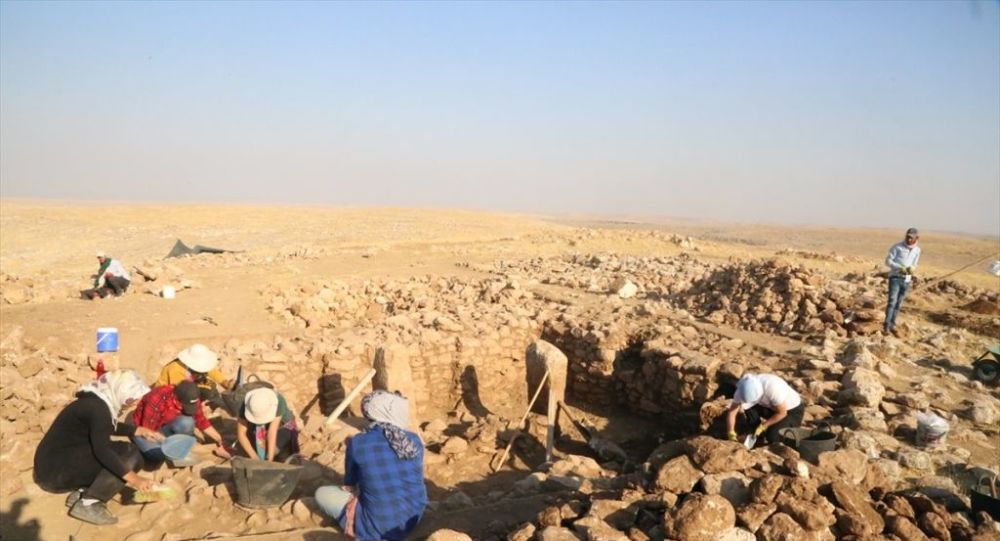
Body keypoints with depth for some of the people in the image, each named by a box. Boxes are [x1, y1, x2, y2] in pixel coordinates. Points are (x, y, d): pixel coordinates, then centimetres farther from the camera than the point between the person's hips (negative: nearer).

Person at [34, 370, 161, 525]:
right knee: (129, 457, -19)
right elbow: (102, 450, -30)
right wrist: (133, 478, -33)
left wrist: (141, 431, 24)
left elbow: (111, 427, 29)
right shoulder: (97, 408, -21)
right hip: (56, 471, -10)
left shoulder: (95, 401, 8)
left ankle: (81, 492, 4)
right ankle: (88, 504, -15)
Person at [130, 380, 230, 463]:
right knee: (157, 454, -33)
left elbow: (202, 422, -7)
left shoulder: (190, 399, -19)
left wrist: (220, 443, -9)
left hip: (165, 426, 3)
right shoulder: (156, 400, -35)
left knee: (187, 422, -31)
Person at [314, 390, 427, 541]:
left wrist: (355, 496, 30)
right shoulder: (414, 441, -3)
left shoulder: (357, 443, -11)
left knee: (322, 493, 12)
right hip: (413, 521, 5)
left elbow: (349, 486, 6)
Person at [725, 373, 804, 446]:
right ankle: (758, 437, 0)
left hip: (793, 410, -6)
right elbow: (731, 411, -13)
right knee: (746, 406, -20)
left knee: (772, 436, -29)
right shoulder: (744, 388, -21)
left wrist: (763, 426, -21)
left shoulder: (772, 388, -37)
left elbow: (782, 413, -23)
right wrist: (731, 434, -22)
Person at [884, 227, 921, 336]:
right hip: (895, 277, -5)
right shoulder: (897, 246, -9)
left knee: (898, 304, 9)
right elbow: (888, 261, -7)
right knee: (892, 301, -16)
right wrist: (899, 268, -21)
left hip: (906, 280, 5)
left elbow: (914, 265, 14)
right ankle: (886, 326, -16)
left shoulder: (917, 250, 5)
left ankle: (892, 325, 19)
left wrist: (912, 268, -10)